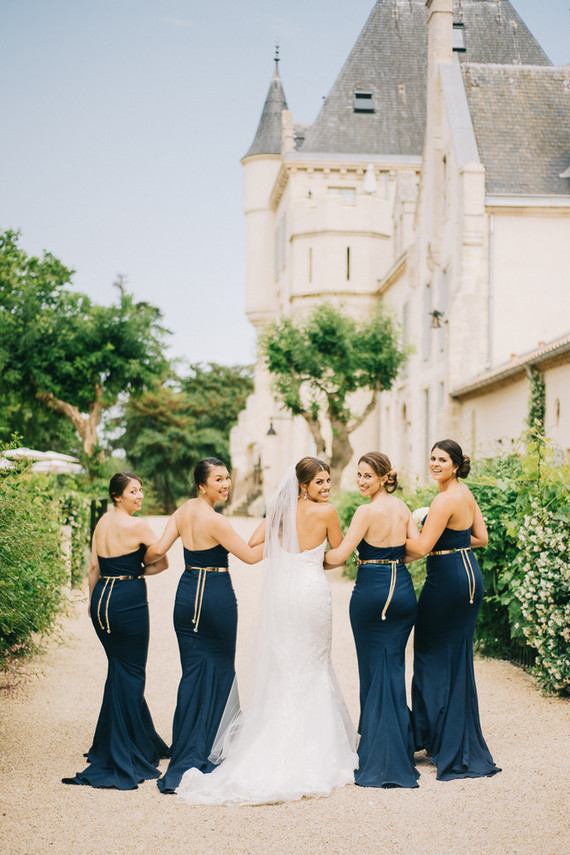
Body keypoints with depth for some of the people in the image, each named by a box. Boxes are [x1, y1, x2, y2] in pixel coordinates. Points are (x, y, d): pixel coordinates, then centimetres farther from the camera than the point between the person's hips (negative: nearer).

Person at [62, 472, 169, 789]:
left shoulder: (102, 522, 9)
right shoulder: (138, 526, -13)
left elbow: (94, 566, 13)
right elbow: (162, 563, -6)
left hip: (102, 599, 8)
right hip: (129, 602, -7)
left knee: (120, 670, 19)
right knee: (131, 674, 2)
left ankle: (146, 743, 33)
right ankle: (124, 755, 5)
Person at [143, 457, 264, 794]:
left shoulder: (183, 511, 2)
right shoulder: (215, 521, -18)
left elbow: (158, 550, -2)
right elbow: (251, 555, -13)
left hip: (188, 595, 7)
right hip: (217, 598, -7)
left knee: (193, 673, 11)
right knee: (220, 671, 8)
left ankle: (185, 755, 14)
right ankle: (202, 753, 12)